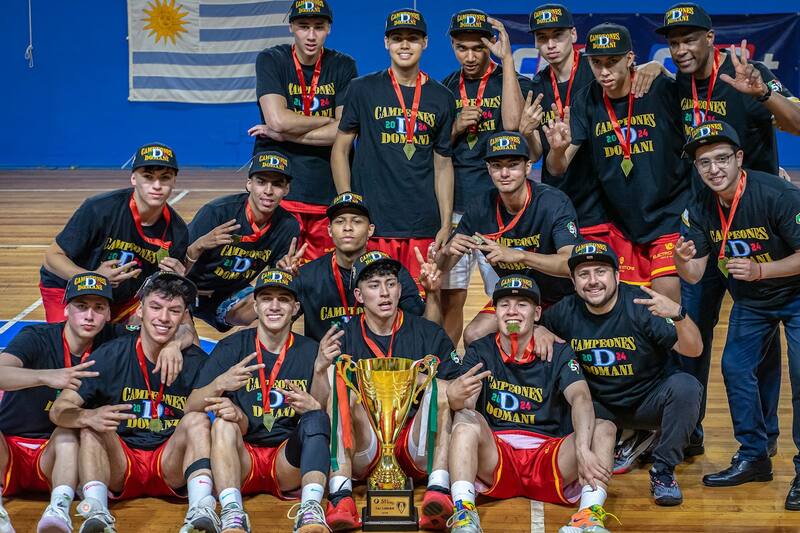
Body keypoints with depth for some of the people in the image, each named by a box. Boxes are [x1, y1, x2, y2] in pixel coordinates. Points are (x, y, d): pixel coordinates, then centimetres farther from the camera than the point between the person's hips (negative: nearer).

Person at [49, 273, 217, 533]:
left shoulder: (196, 361, -4)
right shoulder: (111, 355, -6)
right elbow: (59, 409, -11)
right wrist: (88, 417, -34)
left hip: (171, 466, 0)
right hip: (118, 467, 0)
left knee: (197, 419, -23)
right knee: (92, 424, -24)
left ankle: (201, 511, -39)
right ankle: (96, 512, -39)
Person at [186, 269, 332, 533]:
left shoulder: (310, 351, 8)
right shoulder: (231, 347, 6)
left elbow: (328, 415, 3)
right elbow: (191, 407, -2)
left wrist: (314, 407, -22)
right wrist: (219, 384, -23)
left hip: (288, 462, 0)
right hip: (240, 459, 0)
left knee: (316, 418, -25)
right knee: (223, 421, -28)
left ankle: (310, 509, -43)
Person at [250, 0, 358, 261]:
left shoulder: (343, 67, 5)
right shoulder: (271, 60, 1)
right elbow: (278, 119, -14)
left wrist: (283, 134, -9)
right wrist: (330, 120, -3)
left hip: (328, 190, 2)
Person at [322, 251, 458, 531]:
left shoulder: (430, 334, 10)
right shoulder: (343, 338, 9)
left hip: (415, 448, 0)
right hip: (362, 450, 0)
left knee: (441, 387, -21)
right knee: (343, 390, -23)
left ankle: (438, 491, -38)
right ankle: (340, 497, -36)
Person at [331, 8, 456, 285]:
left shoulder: (441, 98, 10)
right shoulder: (363, 89, 4)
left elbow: (443, 164, 13)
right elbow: (340, 150, 6)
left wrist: (446, 224, 6)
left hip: (424, 227, 2)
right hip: (372, 224, -2)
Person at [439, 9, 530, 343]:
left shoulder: (513, 81, 1)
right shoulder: (444, 89, 12)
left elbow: (513, 123, -20)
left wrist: (507, 58, -17)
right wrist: (456, 128, -8)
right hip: (452, 206, 3)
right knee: (450, 297, 7)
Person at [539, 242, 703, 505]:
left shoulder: (641, 304, -19)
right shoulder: (567, 311, -8)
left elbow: (693, 350, -24)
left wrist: (678, 314, -44)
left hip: (649, 402, -2)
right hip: (600, 407, 2)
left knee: (686, 387, -31)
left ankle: (663, 471, -15)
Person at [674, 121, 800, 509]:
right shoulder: (700, 209, -11)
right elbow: (694, 275, -11)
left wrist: (759, 270, -37)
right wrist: (682, 262, -34)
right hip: (749, 302, 6)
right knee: (735, 368, 4)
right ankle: (754, 458, 19)